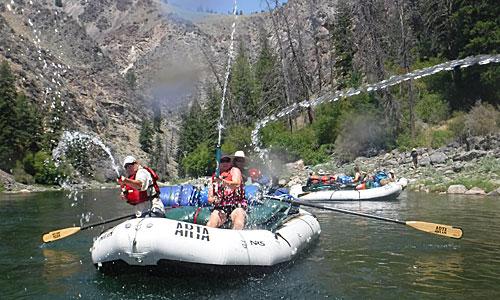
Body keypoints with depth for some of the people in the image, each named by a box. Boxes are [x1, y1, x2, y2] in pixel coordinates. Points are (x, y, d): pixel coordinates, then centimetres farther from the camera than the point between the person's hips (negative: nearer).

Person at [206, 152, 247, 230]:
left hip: (236, 206, -3)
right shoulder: (214, 177, 20)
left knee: (239, 224, -32)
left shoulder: (234, 171, 8)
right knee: (209, 226, -24)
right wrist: (212, 199, -8)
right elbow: (210, 198, 17)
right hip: (220, 209, 3)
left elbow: (237, 185, -14)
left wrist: (223, 181, -31)